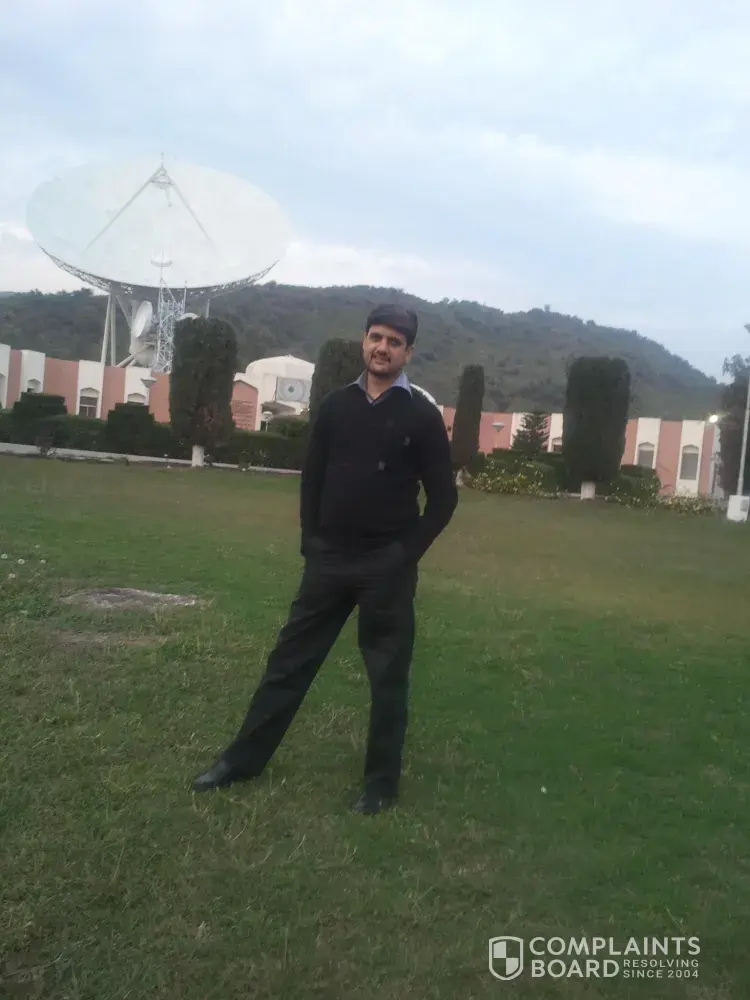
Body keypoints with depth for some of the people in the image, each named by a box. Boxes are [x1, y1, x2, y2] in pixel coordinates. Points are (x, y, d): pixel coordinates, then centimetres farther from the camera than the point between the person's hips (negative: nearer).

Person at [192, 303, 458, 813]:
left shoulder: (422, 415, -3)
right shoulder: (336, 405, 7)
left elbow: (443, 497, -2)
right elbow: (313, 476, 12)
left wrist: (408, 553, -9)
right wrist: (311, 539, 2)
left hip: (387, 565, -3)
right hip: (329, 557, 3)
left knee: (388, 675, 6)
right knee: (291, 660, 10)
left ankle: (382, 781, 22)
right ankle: (243, 759, 23)